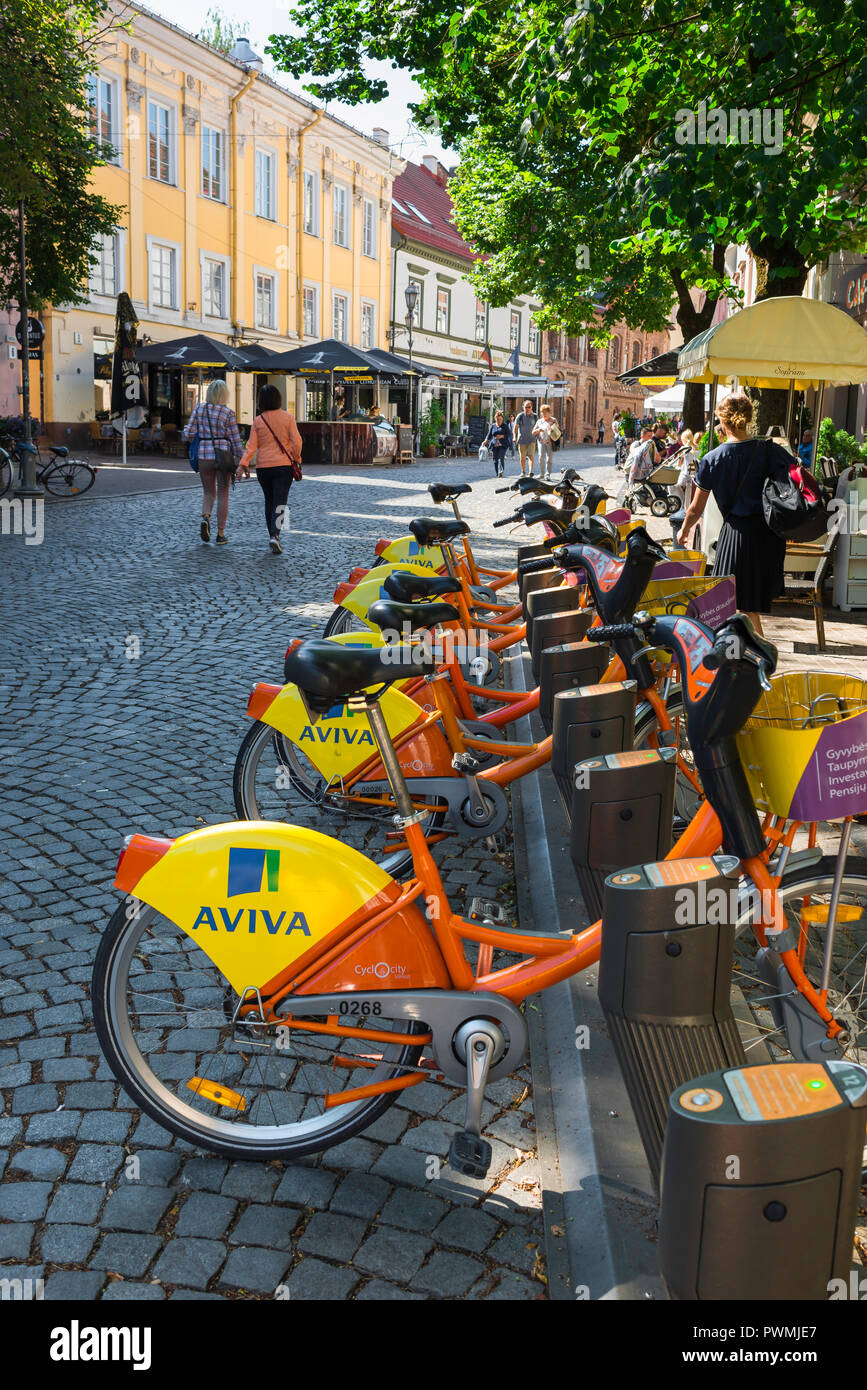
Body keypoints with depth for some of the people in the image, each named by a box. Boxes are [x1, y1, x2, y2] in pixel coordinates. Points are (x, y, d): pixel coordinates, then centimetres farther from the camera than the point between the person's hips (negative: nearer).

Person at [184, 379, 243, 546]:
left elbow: (189, 434, -2)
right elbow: (235, 439, -5)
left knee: (208, 493, 16)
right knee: (223, 495, 8)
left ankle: (205, 518, -14)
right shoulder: (228, 413, -7)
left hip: (204, 456, 2)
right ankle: (220, 534, 8)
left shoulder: (199, 409, 0)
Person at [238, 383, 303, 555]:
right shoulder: (288, 417, -4)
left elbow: (251, 445, -5)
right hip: (283, 465, -2)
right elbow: (296, 442, -7)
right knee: (280, 502, -4)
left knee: (269, 501, 15)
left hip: (263, 467, 2)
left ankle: (273, 535, 20)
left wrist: (243, 464, -6)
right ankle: (275, 535, -22)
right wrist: (296, 459, 7)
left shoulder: (258, 421, 0)